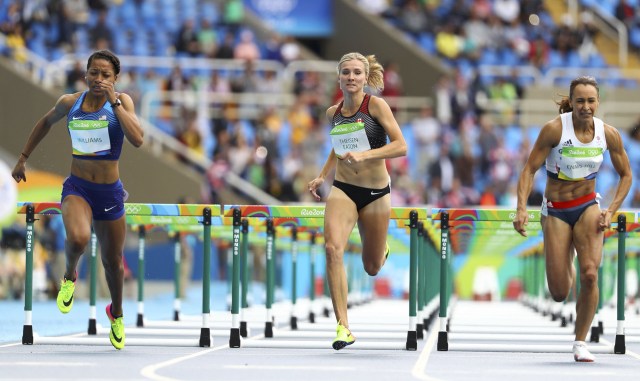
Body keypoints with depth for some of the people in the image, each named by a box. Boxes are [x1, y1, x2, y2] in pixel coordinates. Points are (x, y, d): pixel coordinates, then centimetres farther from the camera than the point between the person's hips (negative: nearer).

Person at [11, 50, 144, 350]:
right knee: (78, 238, -32)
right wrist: (23, 158, 21)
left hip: (109, 192, 0)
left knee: (112, 261, 14)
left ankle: (116, 314, 44)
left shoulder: (121, 101, -8)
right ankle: (70, 276, 3)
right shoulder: (70, 102, -2)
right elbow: (46, 123, 19)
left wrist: (114, 101, -24)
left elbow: (137, 140, -24)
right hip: (76, 188, 0)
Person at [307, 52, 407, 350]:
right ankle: (343, 327, -25)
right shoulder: (333, 112, 4)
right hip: (342, 189, 2)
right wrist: (322, 176, 11)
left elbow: (401, 146, -17)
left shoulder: (375, 105, -10)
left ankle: (381, 251, 51)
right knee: (332, 247, -25)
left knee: (372, 268, 10)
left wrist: (364, 155, -28)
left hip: (376, 193, -2)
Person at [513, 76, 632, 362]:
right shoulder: (554, 129, -17)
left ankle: (580, 343, -1)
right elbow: (529, 170, -15)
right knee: (559, 294, -1)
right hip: (555, 210, -1)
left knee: (590, 275, -19)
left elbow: (625, 175, 6)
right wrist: (521, 208, -27)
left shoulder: (609, 134, -7)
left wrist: (611, 211, -6)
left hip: (588, 208, 2)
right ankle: (566, 264, 39)